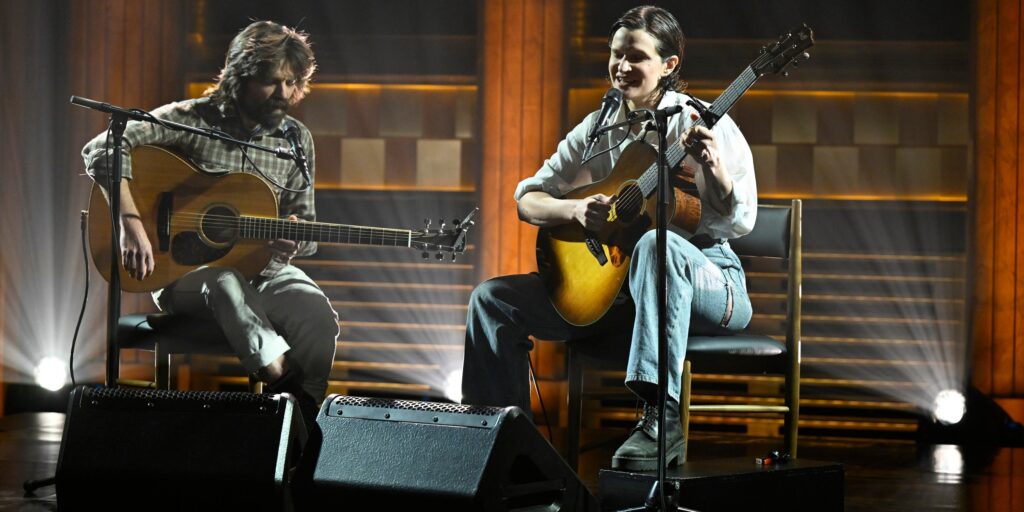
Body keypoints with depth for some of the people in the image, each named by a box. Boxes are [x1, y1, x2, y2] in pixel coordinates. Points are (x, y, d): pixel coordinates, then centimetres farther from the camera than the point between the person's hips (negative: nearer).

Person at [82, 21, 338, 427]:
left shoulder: (297, 140, 6)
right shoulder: (193, 119, -6)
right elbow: (102, 149, -17)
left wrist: (294, 244, -14)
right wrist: (131, 222, -27)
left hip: (264, 271, 4)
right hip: (183, 269, -4)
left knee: (318, 317, -29)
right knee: (223, 281, -41)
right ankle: (283, 374, -52)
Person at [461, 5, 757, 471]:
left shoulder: (705, 126, -7)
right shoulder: (598, 129, 8)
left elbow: (739, 224, -13)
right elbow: (528, 200, 7)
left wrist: (715, 168, -32)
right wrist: (575, 210, -14)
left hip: (706, 281, -5)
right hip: (610, 279, 5)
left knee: (655, 243, -41)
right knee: (493, 299, -7)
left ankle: (661, 420, -47)